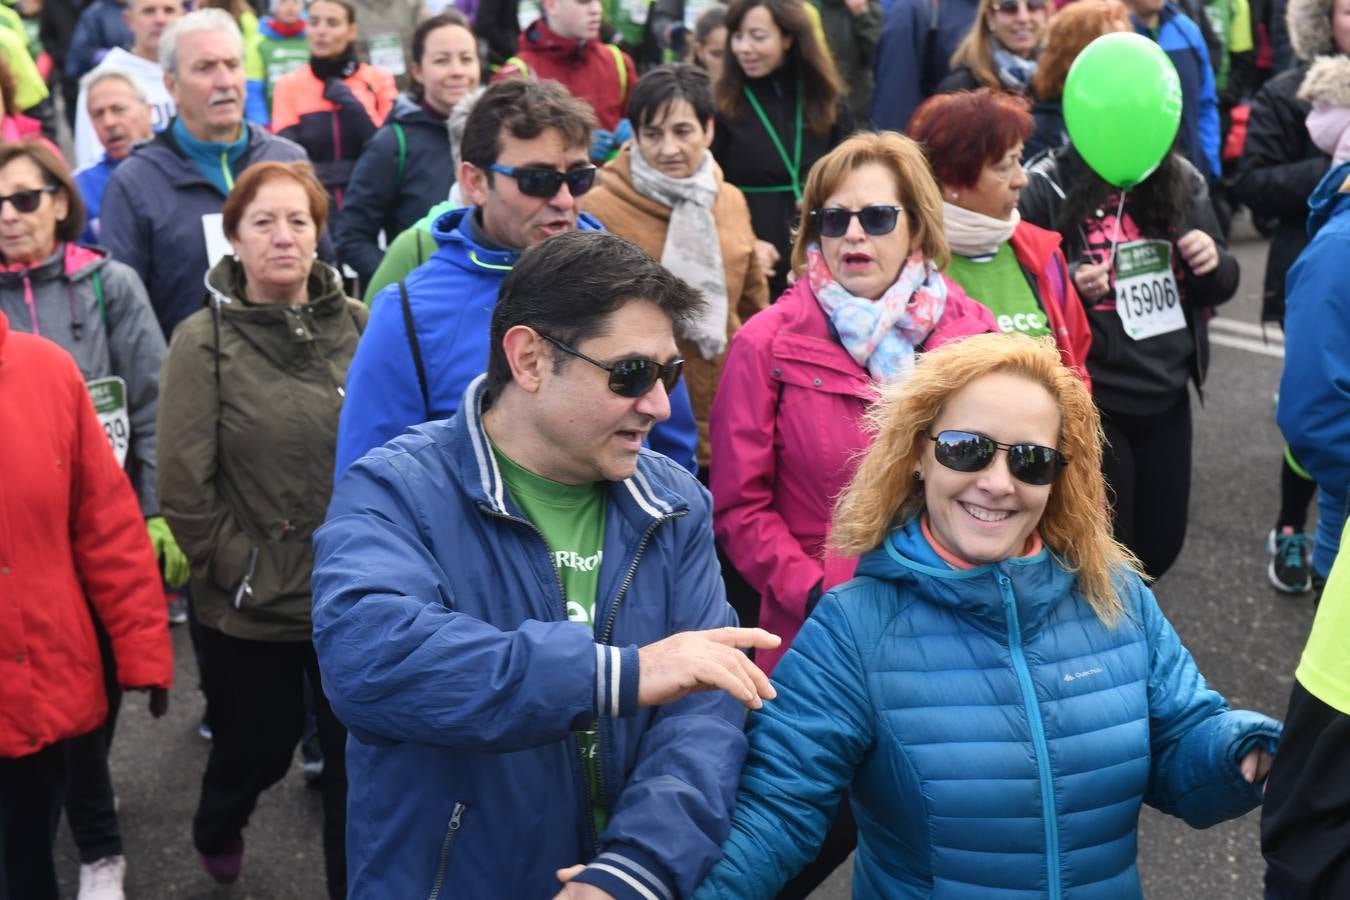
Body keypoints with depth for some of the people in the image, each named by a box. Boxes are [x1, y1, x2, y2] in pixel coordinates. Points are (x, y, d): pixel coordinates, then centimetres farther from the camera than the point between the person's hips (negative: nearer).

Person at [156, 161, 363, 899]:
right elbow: (184, 486, -8)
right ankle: (216, 832, 52)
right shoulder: (203, 341, -7)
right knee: (258, 749, 19)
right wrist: (235, 570, -7)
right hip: (250, 608, -1)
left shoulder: (359, 327, -1)